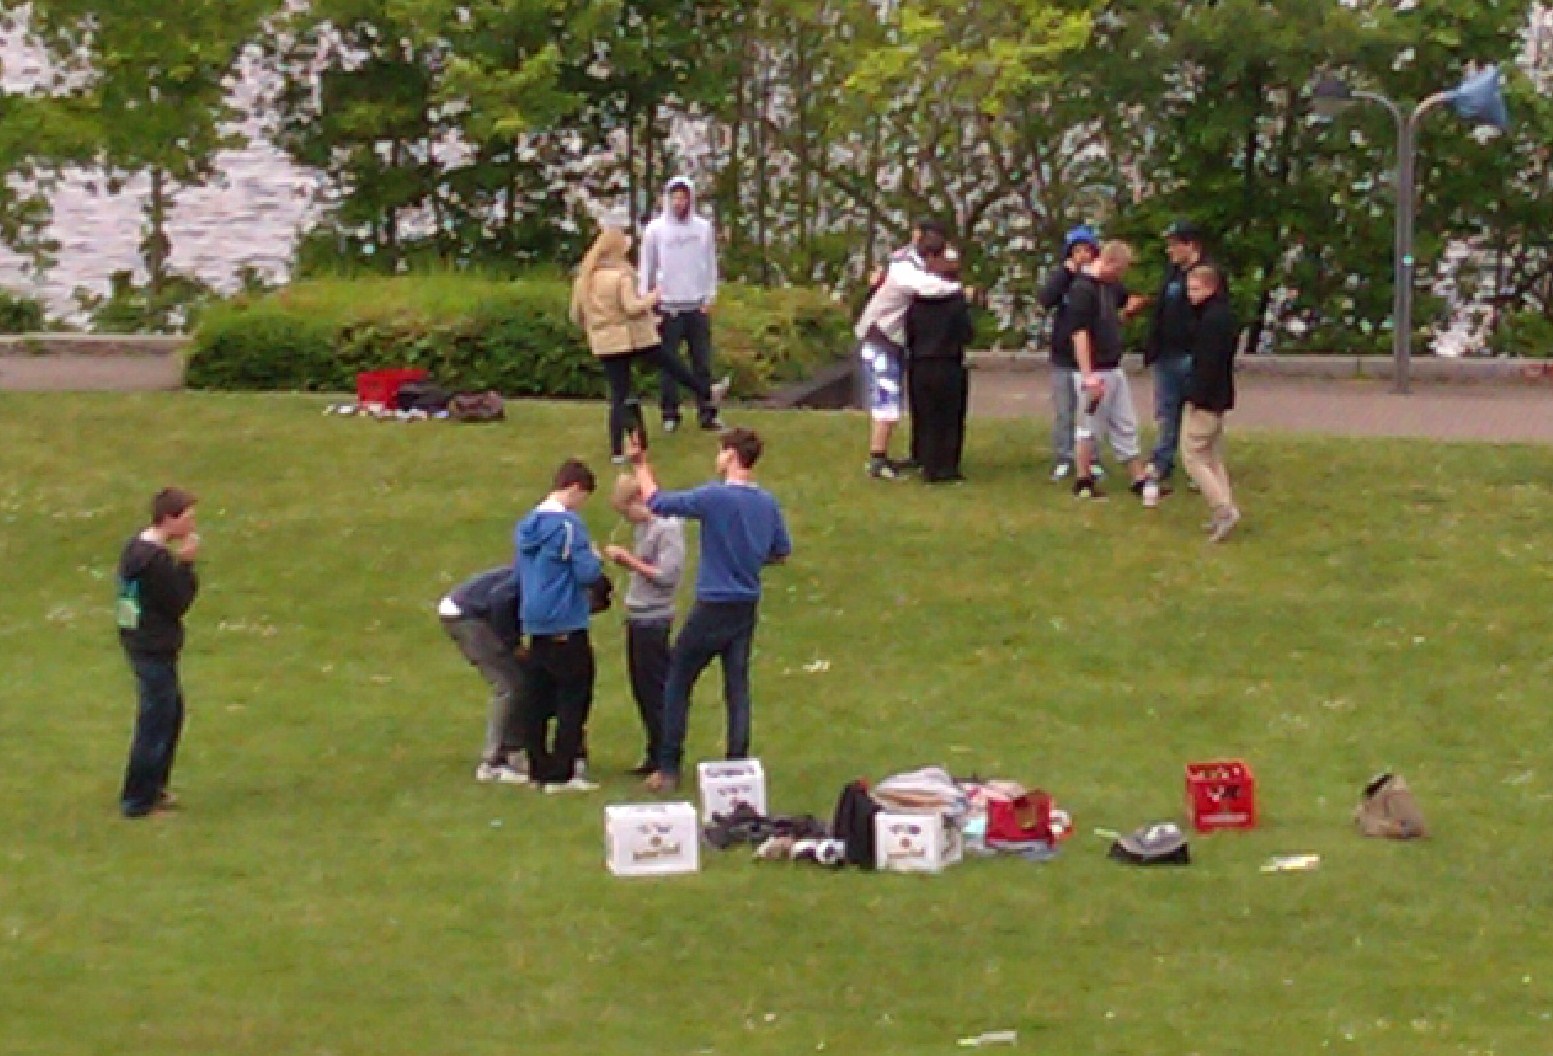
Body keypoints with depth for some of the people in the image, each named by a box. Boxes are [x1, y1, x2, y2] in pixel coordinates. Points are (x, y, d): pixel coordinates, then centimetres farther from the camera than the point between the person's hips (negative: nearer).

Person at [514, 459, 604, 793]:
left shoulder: (526, 524, 11)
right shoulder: (569, 524, -14)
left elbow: (517, 576, 19)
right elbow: (587, 573, -17)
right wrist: (595, 558, 2)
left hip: (535, 624, 7)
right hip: (567, 625, -7)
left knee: (539, 700, 11)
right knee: (574, 699, -1)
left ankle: (539, 768, 13)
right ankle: (561, 773, -4)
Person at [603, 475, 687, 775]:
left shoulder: (668, 528, -15)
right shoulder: (643, 526, 12)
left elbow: (666, 575, -19)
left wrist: (630, 560, -15)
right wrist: (621, 558, 0)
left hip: (654, 618, -9)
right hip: (637, 617, 9)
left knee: (655, 691, -5)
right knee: (642, 689, 13)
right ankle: (655, 754, 21)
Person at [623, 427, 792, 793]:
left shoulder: (715, 497, -17)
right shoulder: (768, 503, 2)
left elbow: (657, 502, -7)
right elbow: (781, 553, 13)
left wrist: (640, 464, 6)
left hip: (712, 609, -5)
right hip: (748, 608, 5)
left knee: (678, 683, 7)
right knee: (737, 688, 9)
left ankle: (668, 768, 7)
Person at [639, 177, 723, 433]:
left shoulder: (704, 228, 5)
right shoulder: (656, 229, 0)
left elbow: (711, 265, 9)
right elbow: (647, 268, 2)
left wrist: (710, 297, 2)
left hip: (698, 306, 2)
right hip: (668, 306, -2)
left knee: (703, 361, 2)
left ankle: (707, 412, 4)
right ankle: (670, 414, 5)